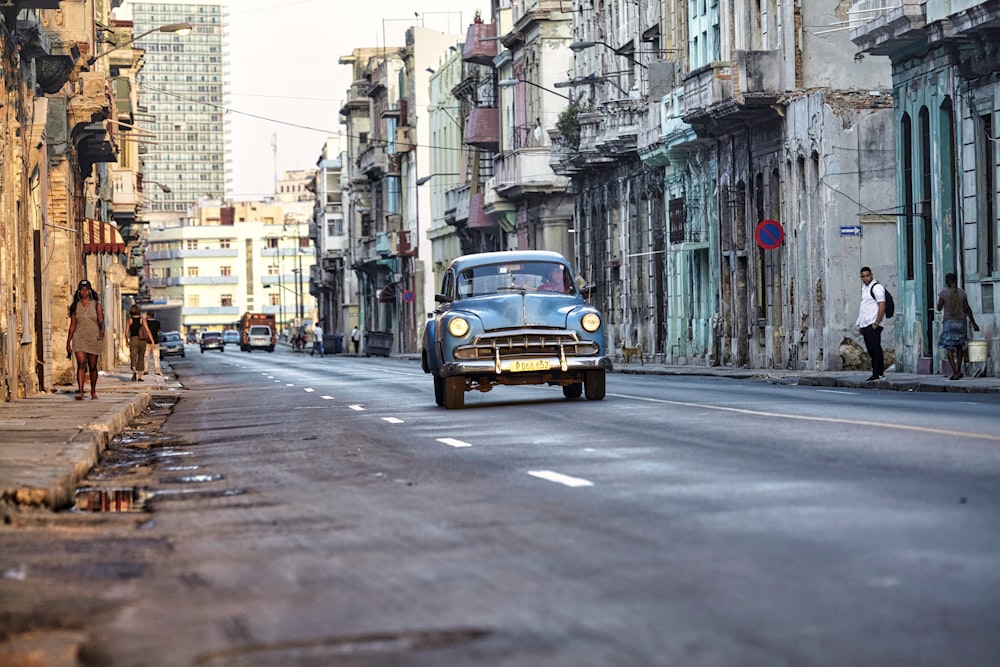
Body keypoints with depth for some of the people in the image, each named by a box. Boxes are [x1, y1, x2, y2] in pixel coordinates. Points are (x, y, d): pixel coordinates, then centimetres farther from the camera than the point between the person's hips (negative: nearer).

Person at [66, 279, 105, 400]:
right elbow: (72, 325, 10)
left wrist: (102, 331, -27)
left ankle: (93, 392, 23)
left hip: (94, 339, 0)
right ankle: (80, 391, -26)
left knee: (92, 367, 8)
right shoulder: (75, 306, 7)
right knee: (81, 364, -17)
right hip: (79, 339, 0)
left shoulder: (96, 305, 3)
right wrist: (68, 342, 10)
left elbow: (101, 321, -5)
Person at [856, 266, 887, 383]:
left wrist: (876, 323, -19)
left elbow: (882, 306, -15)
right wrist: (860, 325, 21)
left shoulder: (876, 287, -8)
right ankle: (880, 373, 13)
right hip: (865, 325, 9)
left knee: (875, 349, -10)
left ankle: (877, 374, -10)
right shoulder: (864, 288, 20)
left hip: (873, 325, -9)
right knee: (871, 350, 9)